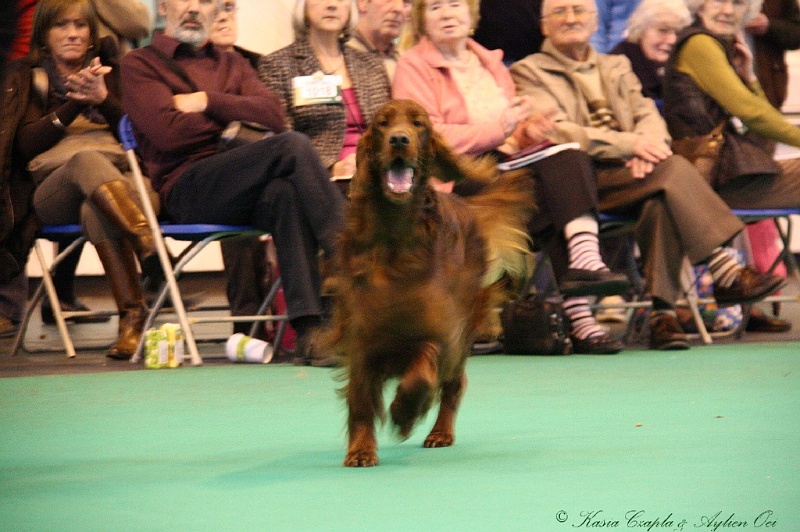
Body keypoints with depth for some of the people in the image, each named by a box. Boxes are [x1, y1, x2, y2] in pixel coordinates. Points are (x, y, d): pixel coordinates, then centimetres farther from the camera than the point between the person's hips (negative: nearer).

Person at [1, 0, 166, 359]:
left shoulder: (109, 70, 21)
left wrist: (103, 99, -10)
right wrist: (75, 103, -8)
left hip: (119, 180, 1)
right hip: (52, 191, -1)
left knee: (95, 211, -39)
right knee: (86, 158, -39)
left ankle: (132, 315, -48)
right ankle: (149, 246, -55)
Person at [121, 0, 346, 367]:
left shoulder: (232, 64, 28)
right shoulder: (139, 65, 13)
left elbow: (274, 116, 8)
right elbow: (168, 132, -6)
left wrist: (208, 102, -2)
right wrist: (236, 115, 5)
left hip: (246, 192, 4)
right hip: (187, 191, -4)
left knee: (287, 193, -34)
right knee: (292, 146, -28)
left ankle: (308, 326, -43)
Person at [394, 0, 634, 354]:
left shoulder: (490, 62, 24)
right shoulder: (413, 66, 4)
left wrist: (528, 130, -2)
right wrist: (498, 129, -17)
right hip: (456, 179, -6)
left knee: (570, 159, -26)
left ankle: (585, 262, -40)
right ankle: (579, 318, -35)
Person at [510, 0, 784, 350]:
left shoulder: (617, 67, 29)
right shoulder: (528, 73, 9)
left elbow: (649, 116, 15)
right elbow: (556, 131, -7)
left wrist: (646, 147, -11)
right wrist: (631, 144, -18)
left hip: (632, 176, 5)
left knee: (661, 202, -33)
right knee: (673, 169, -29)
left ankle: (662, 313, -37)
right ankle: (724, 274, -31)